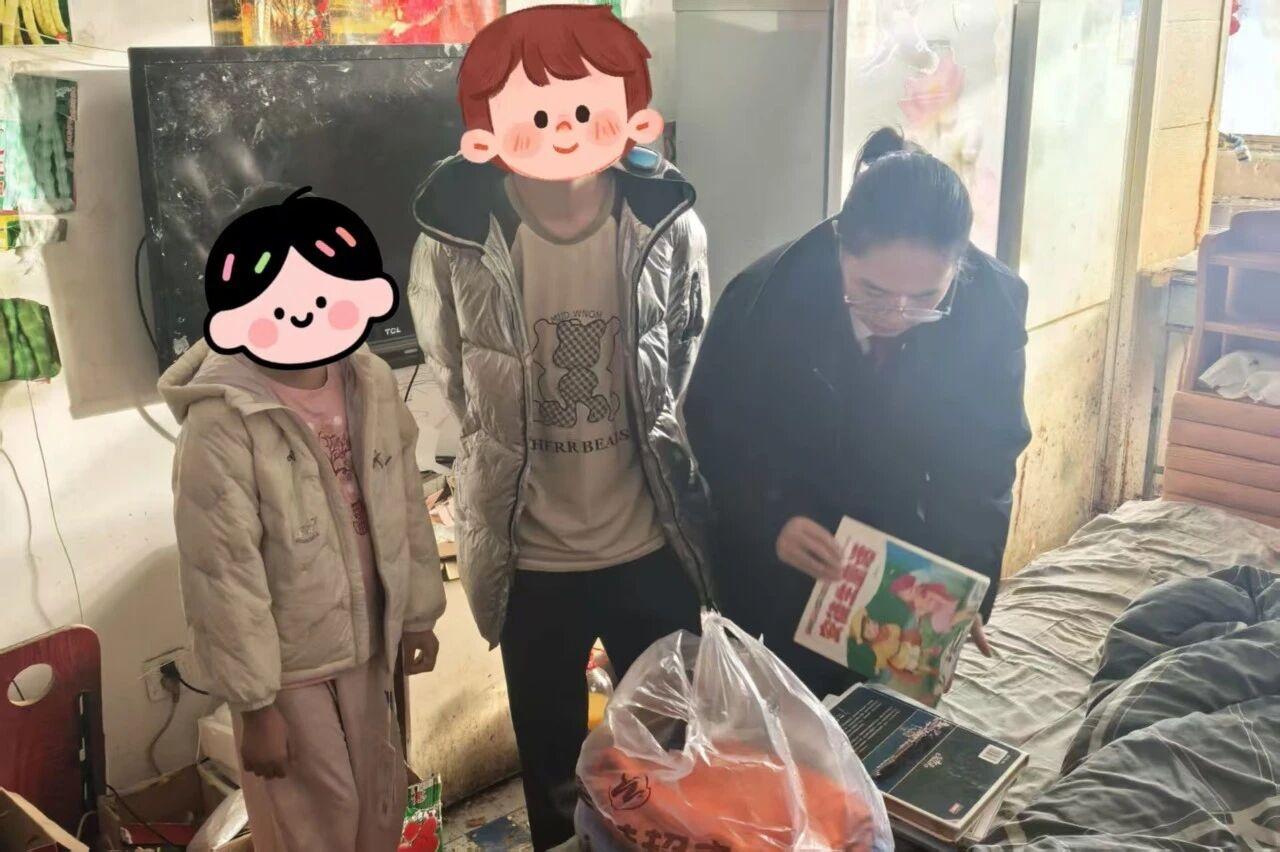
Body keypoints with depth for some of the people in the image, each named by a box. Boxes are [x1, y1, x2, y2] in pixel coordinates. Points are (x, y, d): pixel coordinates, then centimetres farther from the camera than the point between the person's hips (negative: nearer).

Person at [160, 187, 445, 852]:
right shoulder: (221, 426, -26)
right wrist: (253, 704, -16)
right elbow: (224, 578, -21)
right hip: (285, 662, -5)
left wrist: (419, 612, 9)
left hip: (368, 642, 5)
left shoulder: (372, 382, -8)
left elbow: (405, 505, 3)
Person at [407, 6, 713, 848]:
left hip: (654, 545, 1)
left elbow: (694, 378, 3)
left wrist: (663, 473, 8)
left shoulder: (671, 226, -12)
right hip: (528, 555, 0)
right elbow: (461, 388, 3)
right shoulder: (456, 241, -14)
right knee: (552, 759, 20)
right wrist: (518, 456, 9)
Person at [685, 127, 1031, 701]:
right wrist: (771, 519, -27)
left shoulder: (992, 305, -18)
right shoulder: (764, 296, -24)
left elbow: (983, 458, -7)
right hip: (776, 567, -1)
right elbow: (715, 426, -11)